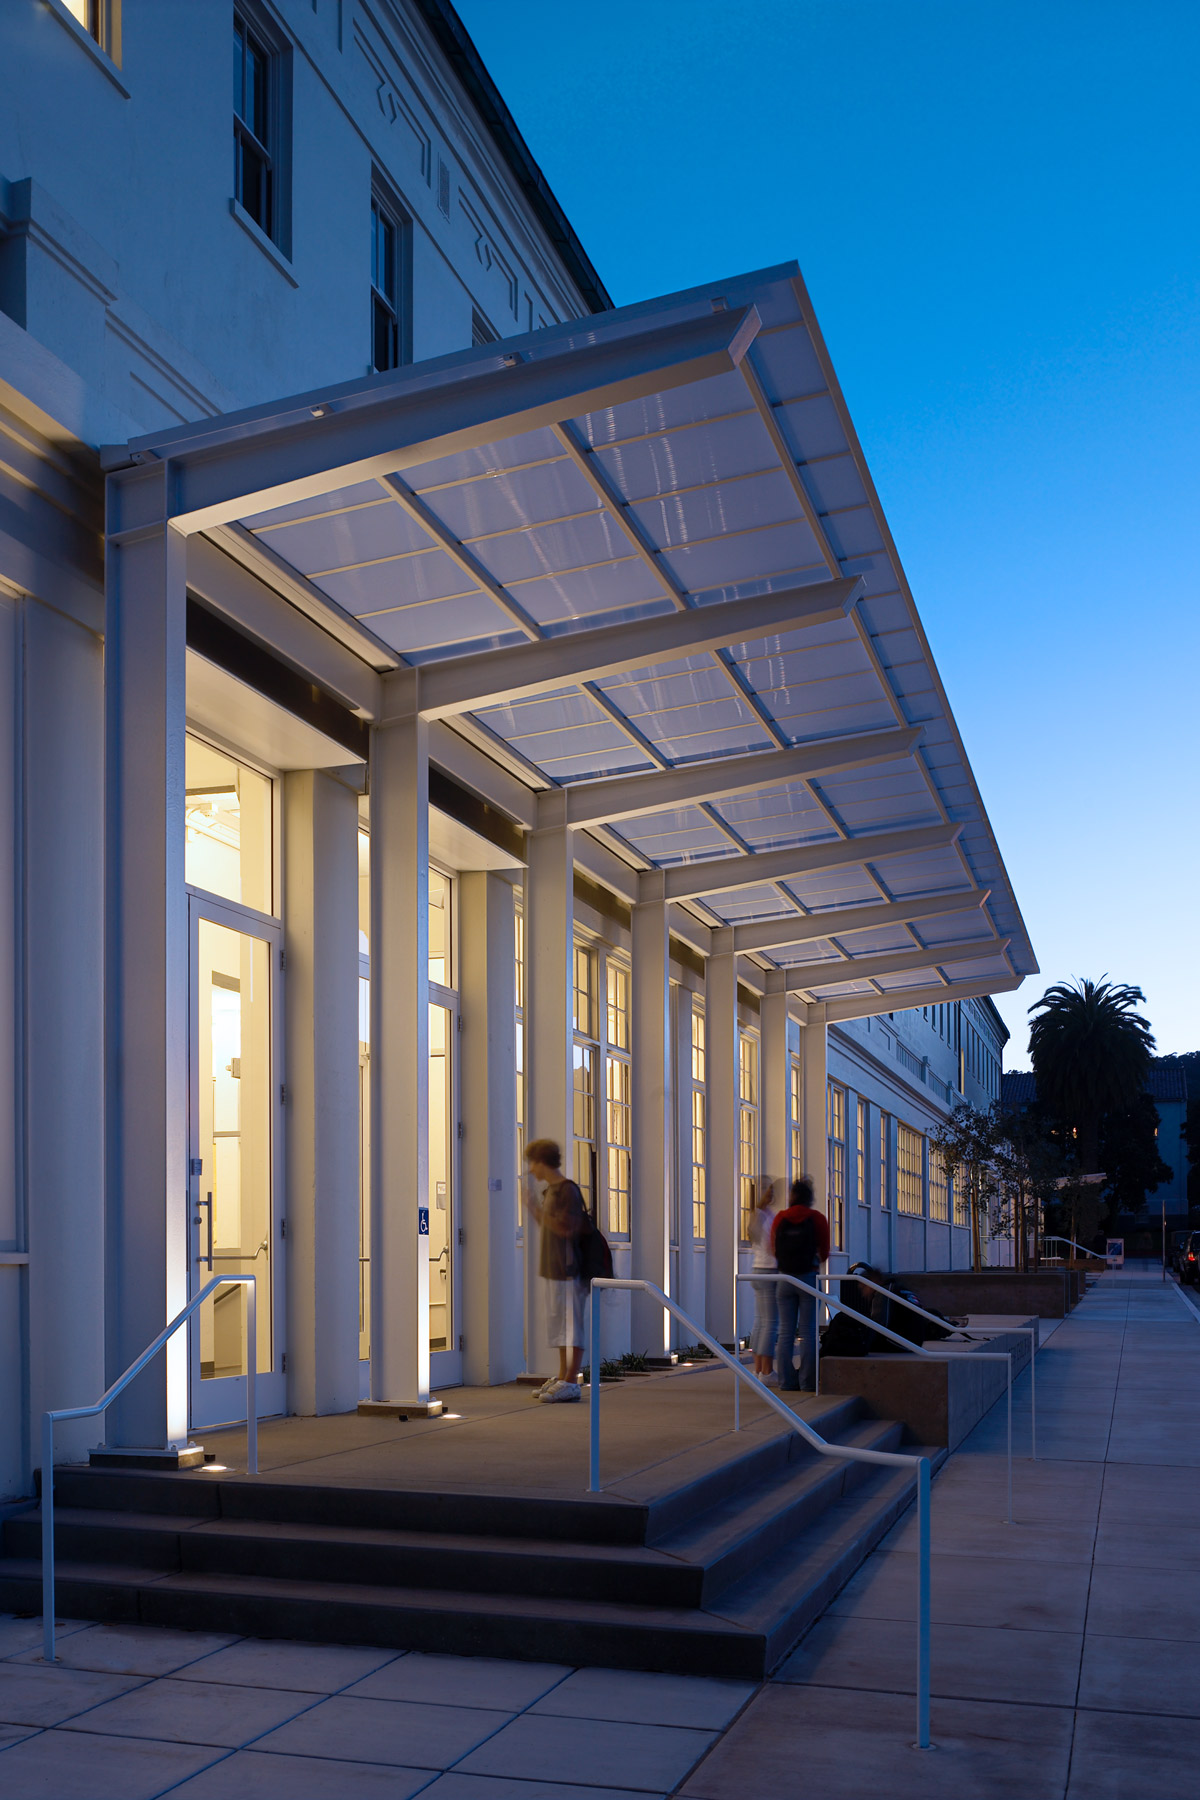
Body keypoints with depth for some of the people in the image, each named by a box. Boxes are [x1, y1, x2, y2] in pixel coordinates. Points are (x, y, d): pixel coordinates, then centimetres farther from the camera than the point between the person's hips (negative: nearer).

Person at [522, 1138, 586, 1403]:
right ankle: (562, 1377, 20)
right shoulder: (550, 1190, 15)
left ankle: (571, 1382, -6)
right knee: (558, 1322, 13)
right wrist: (532, 1205, 22)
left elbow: (567, 1228, -21)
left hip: (567, 1269, -10)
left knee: (570, 1322, -7)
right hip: (553, 1269, 10)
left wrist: (537, 1208, -16)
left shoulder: (567, 1190, -13)